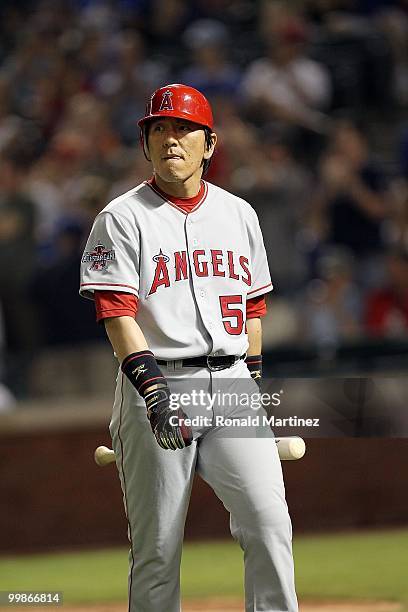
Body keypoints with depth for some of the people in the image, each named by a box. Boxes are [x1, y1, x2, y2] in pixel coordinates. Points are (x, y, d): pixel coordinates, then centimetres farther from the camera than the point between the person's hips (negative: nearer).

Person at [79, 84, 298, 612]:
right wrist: (154, 391, -23)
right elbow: (117, 315, -11)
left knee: (269, 522, -13)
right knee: (156, 547, -1)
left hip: (231, 388, 3)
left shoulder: (239, 214, 14)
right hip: (156, 384, -3)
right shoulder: (122, 219, -1)